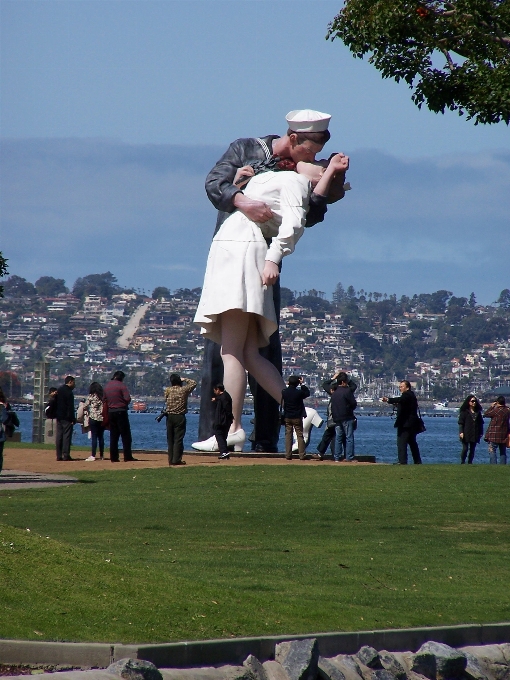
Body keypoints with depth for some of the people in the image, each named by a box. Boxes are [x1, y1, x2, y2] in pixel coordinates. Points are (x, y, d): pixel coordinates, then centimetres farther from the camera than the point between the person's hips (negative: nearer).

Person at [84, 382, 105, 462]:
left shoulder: (91, 397, -5)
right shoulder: (103, 397, 6)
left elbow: (85, 406, 0)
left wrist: (87, 413, 18)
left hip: (93, 418, -4)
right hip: (102, 419, 4)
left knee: (94, 437, -5)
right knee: (101, 437, 11)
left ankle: (93, 456, -10)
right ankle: (102, 455, 13)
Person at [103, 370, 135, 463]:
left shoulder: (106, 386, 9)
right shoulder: (121, 385, -10)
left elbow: (104, 400, 14)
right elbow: (127, 398, -16)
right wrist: (124, 404, 4)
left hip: (110, 412, 6)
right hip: (121, 412, -6)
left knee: (113, 436, 9)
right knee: (126, 435, -2)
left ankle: (114, 457, 6)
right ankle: (127, 457, -6)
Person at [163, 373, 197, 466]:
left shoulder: (168, 390, 1)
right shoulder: (184, 390, -6)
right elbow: (193, 383, 8)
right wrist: (185, 379, 15)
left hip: (169, 416, 3)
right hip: (180, 417, -3)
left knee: (170, 439, 9)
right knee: (178, 439, -3)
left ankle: (171, 460, 9)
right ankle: (176, 459, -8)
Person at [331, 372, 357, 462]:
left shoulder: (334, 393, 10)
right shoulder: (347, 391, -11)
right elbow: (354, 403, -10)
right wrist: (350, 409, 10)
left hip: (337, 418, 6)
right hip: (347, 418, -6)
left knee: (338, 438, 11)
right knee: (349, 438, -3)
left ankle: (337, 457, 10)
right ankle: (349, 457, -6)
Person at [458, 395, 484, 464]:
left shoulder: (478, 412, 11)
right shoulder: (464, 412, -1)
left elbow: (481, 423, 16)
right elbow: (460, 423, -4)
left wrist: (481, 432, 11)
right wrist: (461, 432, -14)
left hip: (475, 435, 4)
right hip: (466, 434, -4)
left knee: (472, 450, 4)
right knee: (465, 449, -5)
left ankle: (470, 463, 9)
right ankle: (462, 462, 2)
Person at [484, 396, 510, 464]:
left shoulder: (496, 410, -16)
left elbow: (486, 414, -2)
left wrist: (491, 406, 6)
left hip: (495, 435, -6)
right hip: (504, 436, 6)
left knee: (492, 451, -3)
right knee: (503, 452, 12)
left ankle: (493, 465, -11)